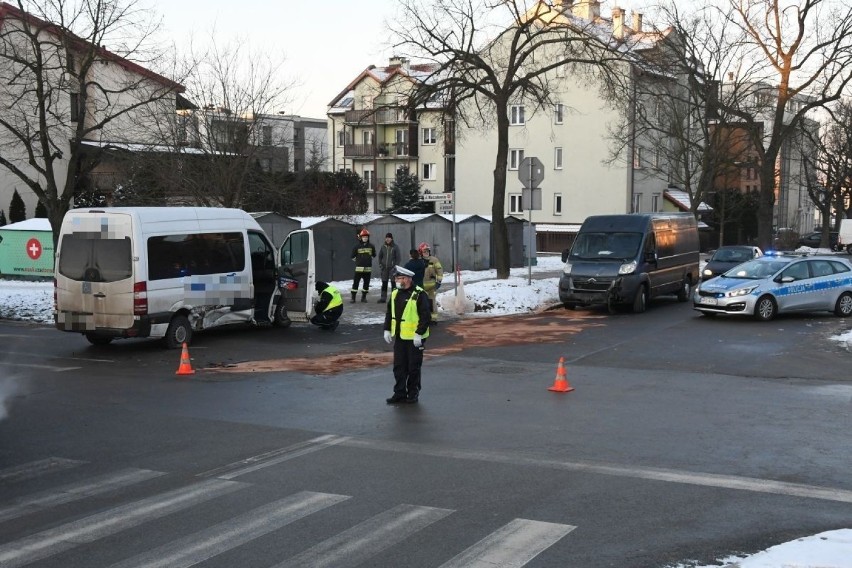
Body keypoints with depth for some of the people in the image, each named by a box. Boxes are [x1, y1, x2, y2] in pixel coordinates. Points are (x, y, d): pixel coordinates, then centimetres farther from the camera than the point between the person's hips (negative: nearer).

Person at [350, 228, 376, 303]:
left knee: (366, 283, 8)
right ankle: (353, 298, -1)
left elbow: (374, 255, 19)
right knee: (355, 283, -5)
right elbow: (353, 256, 6)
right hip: (359, 268, -3)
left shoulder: (371, 246, 3)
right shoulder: (357, 246, -4)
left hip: (368, 268, 3)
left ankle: (364, 297, 21)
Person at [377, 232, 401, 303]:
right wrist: (380, 265, 5)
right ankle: (383, 298, 12)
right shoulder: (383, 246, 6)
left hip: (392, 267, -4)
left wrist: (396, 267, -12)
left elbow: (398, 258, -4)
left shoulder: (395, 247, -4)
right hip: (384, 268, 4)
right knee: (384, 283, 7)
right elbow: (380, 256, 16)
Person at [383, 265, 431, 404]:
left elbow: (425, 316, -17)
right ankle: (400, 393, 18)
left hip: (414, 338, -7)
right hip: (399, 337, 7)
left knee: (414, 367, 4)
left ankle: (413, 393, 16)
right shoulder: (395, 294, 8)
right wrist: (387, 330, 10)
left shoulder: (419, 294, -15)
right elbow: (389, 313, 17)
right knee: (398, 367, 10)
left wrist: (419, 334, -20)